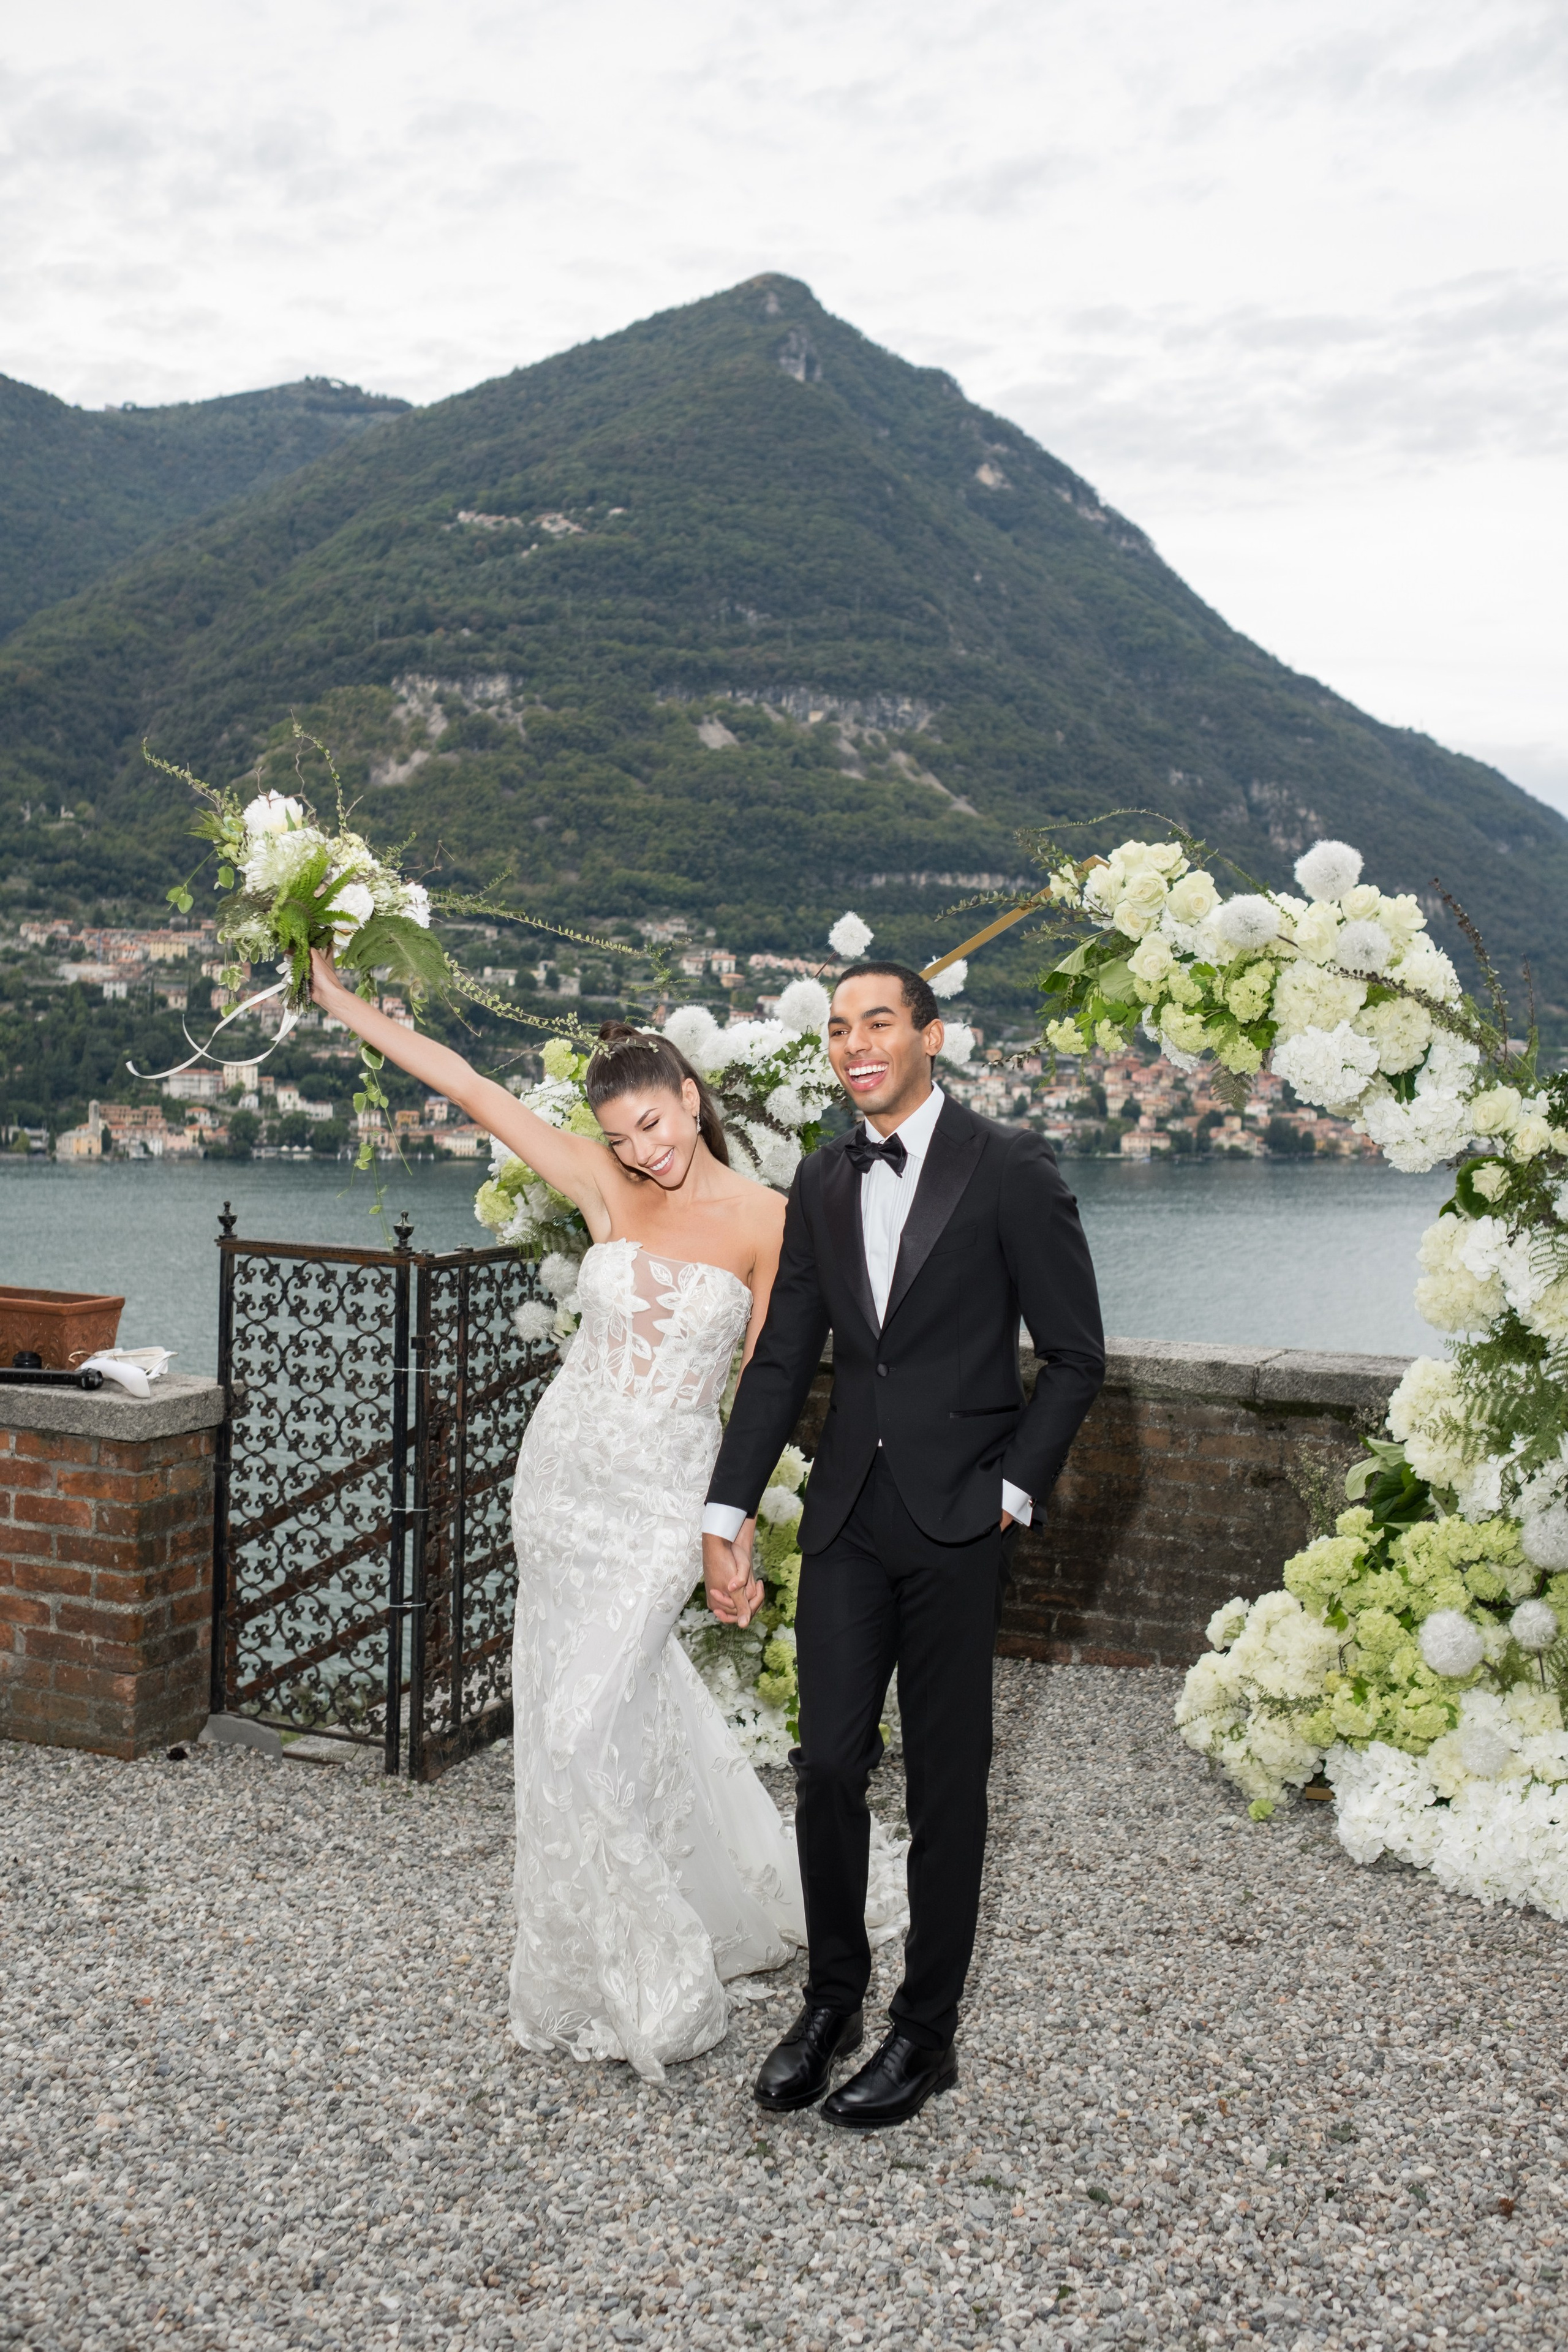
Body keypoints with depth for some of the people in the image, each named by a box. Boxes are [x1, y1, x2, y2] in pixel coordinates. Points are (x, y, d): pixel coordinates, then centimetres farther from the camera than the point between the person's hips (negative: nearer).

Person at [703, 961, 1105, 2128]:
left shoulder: (1011, 1169, -8)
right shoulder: (823, 1181, 8)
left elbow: (1075, 1355, -5)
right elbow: (783, 1358, 11)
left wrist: (1012, 1493, -9)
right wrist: (730, 1511, 8)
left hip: (957, 1519, -4)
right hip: (846, 1515, 4)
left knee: (946, 1780, 7)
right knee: (828, 1763, 6)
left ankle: (927, 2031, 23)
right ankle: (833, 1996, 28)